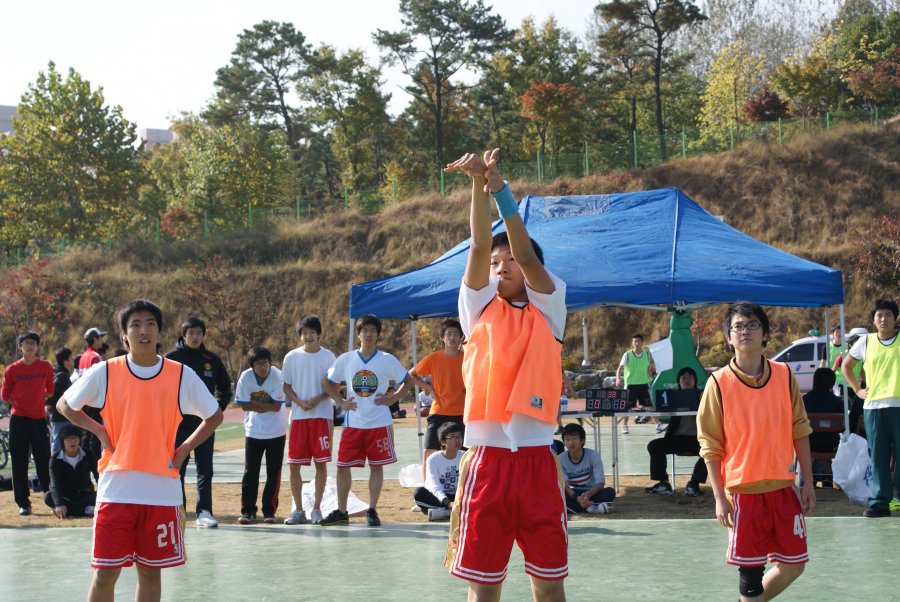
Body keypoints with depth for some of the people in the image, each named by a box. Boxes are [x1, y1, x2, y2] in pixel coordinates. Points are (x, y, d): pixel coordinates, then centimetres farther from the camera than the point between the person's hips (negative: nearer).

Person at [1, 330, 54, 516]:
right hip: (19, 420, 0)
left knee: (44, 462, 2)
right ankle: (23, 504, 7)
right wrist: (19, 403, 8)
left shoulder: (46, 367, 2)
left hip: (39, 419, 1)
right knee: (19, 464, 1)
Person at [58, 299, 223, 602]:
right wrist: (98, 430, 0)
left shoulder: (182, 375, 0)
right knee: (105, 573, 0)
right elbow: (65, 405, 13)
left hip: (162, 489, 1)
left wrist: (184, 449, 1)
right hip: (116, 489, -1)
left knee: (150, 572, 9)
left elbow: (214, 416, 12)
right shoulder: (104, 372, -1)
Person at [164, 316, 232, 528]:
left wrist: (218, 408, 7)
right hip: (178, 423, -2)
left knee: (205, 470, 1)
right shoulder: (172, 358, -2)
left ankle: (204, 512, 4)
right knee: (177, 469, 3)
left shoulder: (212, 360, 7)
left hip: (205, 423, 2)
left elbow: (225, 387, 18)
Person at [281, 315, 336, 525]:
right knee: (294, 465, 0)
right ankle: (298, 510, 10)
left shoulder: (327, 356, 2)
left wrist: (318, 399, -13)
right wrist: (299, 402, -10)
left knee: (321, 463, 0)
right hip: (298, 415, 1)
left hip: (322, 415, -1)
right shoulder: (292, 357, 6)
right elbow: (286, 387, 8)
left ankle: (317, 509, 9)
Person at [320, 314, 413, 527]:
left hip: (379, 423, -2)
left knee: (376, 466, 2)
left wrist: (393, 398, -3)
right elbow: (328, 382, 15)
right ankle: (341, 512, 12)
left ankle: (372, 510, 11)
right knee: (343, 466, 2)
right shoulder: (345, 360, 3)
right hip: (352, 423, 2)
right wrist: (340, 402, 3)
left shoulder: (387, 360, -1)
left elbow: (408, 381, 9)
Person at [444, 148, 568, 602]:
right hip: (487, 460, 0)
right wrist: (480, 184, -14)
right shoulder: (479, 308, 10)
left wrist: (499, 187, -14)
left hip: (538, 461, 0)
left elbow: (525, 254, -6)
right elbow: (479, 246, -4)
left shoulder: (547, 309, 8)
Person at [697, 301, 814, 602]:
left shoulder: (784, 375, 2)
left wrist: (808, 481, 6)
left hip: (783, 487, 4)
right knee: (751, 571, 1)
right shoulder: (719, 383, -7)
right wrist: (720, 498, -9)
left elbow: (799, 430, 9)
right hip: (743, 492, -4)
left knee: (794, 565, 8)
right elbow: (710, 445, -5)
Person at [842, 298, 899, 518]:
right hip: (873, 406, 2)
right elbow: (846, 365, 22)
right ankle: (879, 502, 7)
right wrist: (857, 389, 12)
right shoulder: (866, 341, 10)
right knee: (878, 457, 3)